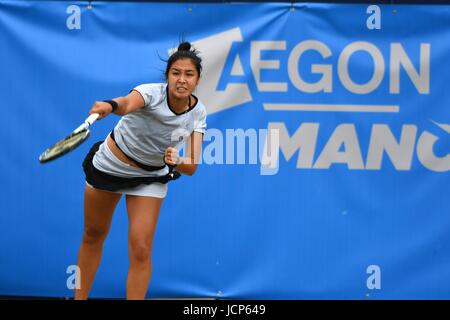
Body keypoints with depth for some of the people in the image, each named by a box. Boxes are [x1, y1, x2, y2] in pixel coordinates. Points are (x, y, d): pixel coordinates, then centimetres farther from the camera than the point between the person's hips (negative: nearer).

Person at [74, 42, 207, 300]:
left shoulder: (198, 113, -17)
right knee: (93, 236, 14)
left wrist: (177, 162, -44)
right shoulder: (152, 93, -29)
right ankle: (80, 298, 33)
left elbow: (191, 167, -21)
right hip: (109, 164, -1)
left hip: (151, 178, 2)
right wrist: (110, 106, -76)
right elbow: (127, 103, -54)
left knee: (141, 250, -11)